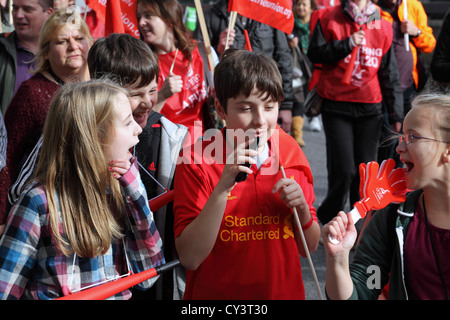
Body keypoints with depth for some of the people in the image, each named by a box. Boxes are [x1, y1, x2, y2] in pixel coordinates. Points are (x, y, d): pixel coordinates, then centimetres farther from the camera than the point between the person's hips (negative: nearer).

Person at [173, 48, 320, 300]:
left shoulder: (292, 154, -4)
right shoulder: (196, 161, -13)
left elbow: (309, 247, 3)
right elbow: (190, 258, -19)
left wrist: (302, 208, -16)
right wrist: (222, 188, -27)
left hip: (285, 291, 3)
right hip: (216, 293, -3)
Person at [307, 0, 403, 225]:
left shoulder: (383, 26, 8)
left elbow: (390, 75, 11)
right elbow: (314, 54, -3)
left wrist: (396, 114, 8)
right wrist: (348, 43, -14)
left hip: (370, 108, 3)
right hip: (337, 106, -3)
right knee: (344, 170, -7)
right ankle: (327, 217, 14)